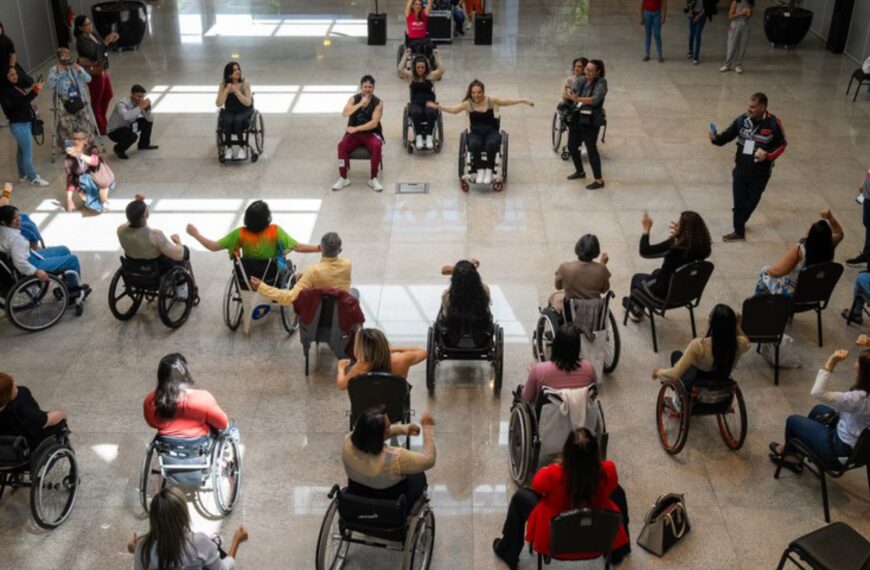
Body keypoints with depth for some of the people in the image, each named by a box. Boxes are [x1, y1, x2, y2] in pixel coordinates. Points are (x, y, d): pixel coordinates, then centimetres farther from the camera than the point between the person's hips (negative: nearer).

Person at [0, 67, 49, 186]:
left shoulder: (16, 87, 9)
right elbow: (20, 103, -29)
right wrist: (35, 90, -34)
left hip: (25, 122, 9)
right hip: (19, 124, -9)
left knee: (22, 150, 18)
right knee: (28, 151, -6)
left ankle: (23, 174, 29)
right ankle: (33, 178, -1)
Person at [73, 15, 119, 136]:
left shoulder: (93, 33, 4)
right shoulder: (81, 40, -22)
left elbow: (103, 49, 13)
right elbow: (94, 55, -31)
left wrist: (111, 41, -5)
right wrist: (106, 42, -30)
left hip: (103, 70, 10)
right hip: (94, 73, -10)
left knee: (108, 95, 23)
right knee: (96, 101, 2)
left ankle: (103, 123, 39)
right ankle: (100, 128, 14)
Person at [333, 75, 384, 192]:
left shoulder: (378, 103, -6)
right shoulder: (353, 99, 0)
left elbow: (374, 123, -16)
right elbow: (344, 114, -19)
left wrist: (356, 128, -21)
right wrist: (360, 104, -28)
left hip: (371, 133, -1)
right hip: (353, 133, 2)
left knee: (377, 146, -34)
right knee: (342, 145, -28)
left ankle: (373, 179, -21)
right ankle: (343, 179, -19)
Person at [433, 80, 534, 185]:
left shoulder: (491, 101, 0)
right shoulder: (468, 103, -1)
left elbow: (507, 102, 2)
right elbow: (453, 110, -2)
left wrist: (523, 101, -7)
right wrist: (437, 107, -15)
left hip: (491, 132, 0)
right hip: (475, 132, 0)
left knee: (491, 144, -34)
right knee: (474, 144, -34)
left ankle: (489, 171, -19)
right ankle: (480, 170, -18)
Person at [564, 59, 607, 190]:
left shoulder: (601, 83, -11)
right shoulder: (580, 80, 4)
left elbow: (595, 99, -25)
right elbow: (572, 93, -5)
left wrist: (578, 99, -38)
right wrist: (569, 95, -30)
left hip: (591, 121, -6)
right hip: (576, 118, 7)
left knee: (591, 149, -7)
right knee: (572, 146, 15)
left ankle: (599, 180, 0)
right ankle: (580, 172, 37)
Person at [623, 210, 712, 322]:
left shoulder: (674, 245, -32)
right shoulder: (701, 245, -15)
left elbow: (645, 252, -28)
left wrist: (646, 230, -19)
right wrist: (679, 234, 0)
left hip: (665, 292, -6)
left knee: (637, 277, 24)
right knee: (658, 272, 35)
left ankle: (636, 310, 47)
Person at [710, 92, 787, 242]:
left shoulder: (773, 123, -14)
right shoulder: (742, 119, -7)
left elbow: (782, 145, -4)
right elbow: (727, 135, -2)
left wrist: (768, 154, -21)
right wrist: (715, 138, -22)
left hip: (760, 173, -2)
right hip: (741, 169, 2)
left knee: (751, 201, 11)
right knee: (739, 201, 5)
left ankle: (739, 226, 30)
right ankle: (739, 231, 19)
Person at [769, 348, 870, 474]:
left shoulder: (859, 399, -40)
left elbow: (817, 392, -39)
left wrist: (831, 363, -40)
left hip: (842, 450, -8)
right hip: (857, 442, 9)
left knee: (793, 420, 14)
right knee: (818, 410, 32)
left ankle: (787, 453, 48)